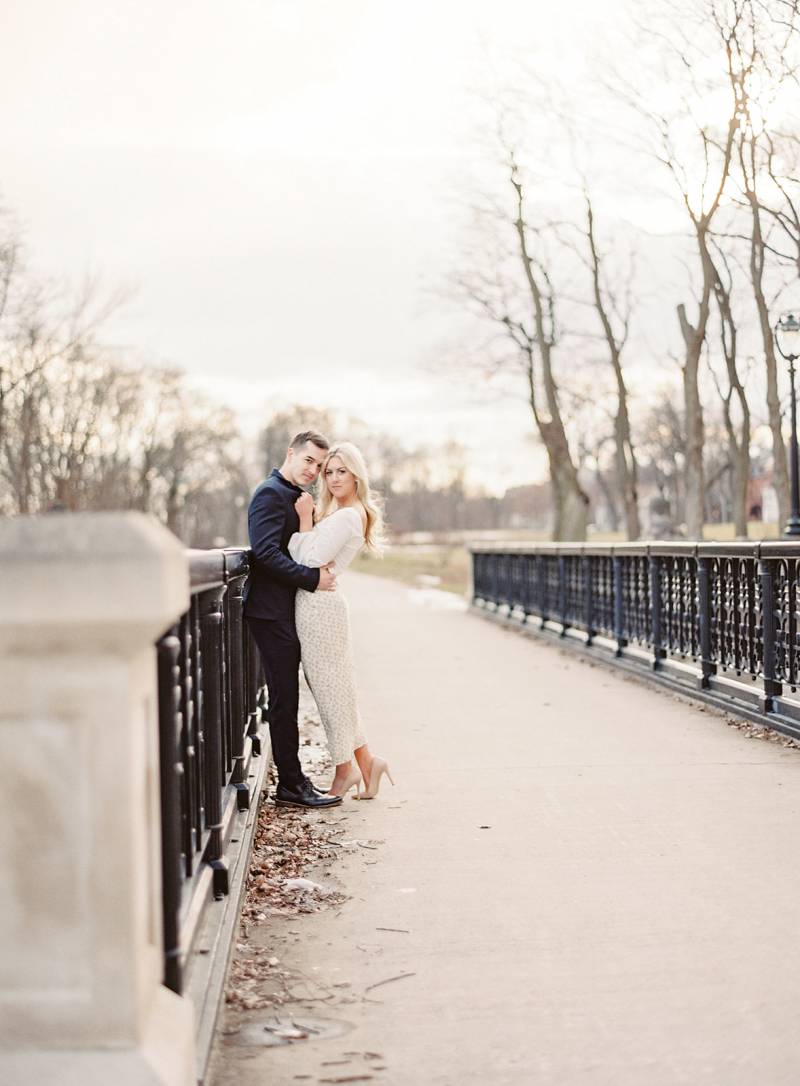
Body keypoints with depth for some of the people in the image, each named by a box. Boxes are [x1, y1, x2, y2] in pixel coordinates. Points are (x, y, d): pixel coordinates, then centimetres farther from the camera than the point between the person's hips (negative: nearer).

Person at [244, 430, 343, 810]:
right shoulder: (270, 494, -11)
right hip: (271, 610, -10)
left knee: (286, 699, 12)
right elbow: (266, 552, -21)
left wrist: (321, 570, 4)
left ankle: (291, 780, 17)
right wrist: (313, 579, -20)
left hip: (285, 611, 10)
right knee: (284, 699, -7)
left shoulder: (293, 496, 20)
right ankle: (291, 785, -3)